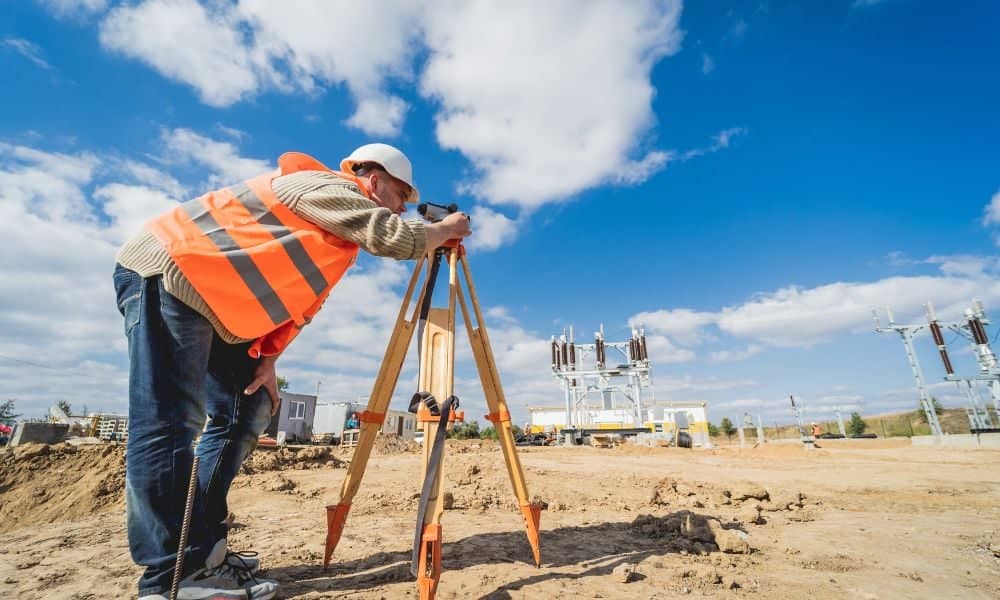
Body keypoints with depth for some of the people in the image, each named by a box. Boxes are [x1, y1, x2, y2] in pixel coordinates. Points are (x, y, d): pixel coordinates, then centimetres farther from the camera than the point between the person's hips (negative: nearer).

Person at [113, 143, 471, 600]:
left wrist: (267, 360, 1)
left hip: (206, 297, 10)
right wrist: (446, 229, -7)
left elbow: (298, 297, 12)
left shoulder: (341, 220, 13)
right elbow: (396, 240, -27)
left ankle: (201, 552, 11)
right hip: (165, 274, -10)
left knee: (246, 411, 4)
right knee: (170, 422, -14)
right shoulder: (327, 188, -14)